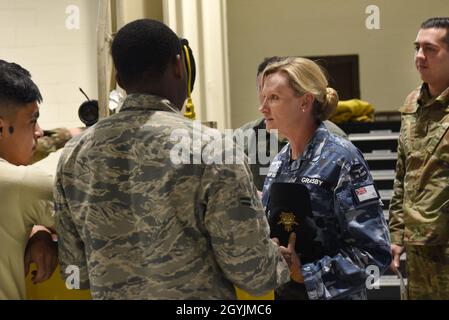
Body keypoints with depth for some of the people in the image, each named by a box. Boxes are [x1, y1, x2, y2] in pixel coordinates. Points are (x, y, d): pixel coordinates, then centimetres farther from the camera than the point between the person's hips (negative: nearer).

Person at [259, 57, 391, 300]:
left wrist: (304, 273, -23)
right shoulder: (280, 160, 5)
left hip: (327, 294, -6)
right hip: (278, 290, 7)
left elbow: (374, 252, -19)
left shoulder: (339, 159, -15)